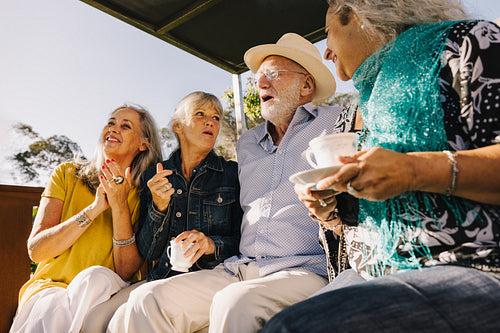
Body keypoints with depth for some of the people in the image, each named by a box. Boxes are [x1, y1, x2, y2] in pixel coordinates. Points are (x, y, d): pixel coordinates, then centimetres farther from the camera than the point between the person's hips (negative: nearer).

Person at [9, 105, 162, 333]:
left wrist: (119, 206, -19)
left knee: (97, 276, -32)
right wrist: (94, 208, -18)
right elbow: (35, 250, -6)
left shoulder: (141, 195, -2)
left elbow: (126, 272, -9)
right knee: (51, 309, -34)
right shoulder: (67, 174, 3)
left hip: (102, 293, 1)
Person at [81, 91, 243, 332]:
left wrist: (212, 245, -20)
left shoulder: (233, 174, 3)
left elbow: (243, 242, 1)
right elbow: (147, 252, 6)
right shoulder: (152, 177, 9)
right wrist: (159, 207, -11)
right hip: (162, 276, 3)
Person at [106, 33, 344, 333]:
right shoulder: (247, 143, 22)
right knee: (147, 299, -12)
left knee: (234, 304, -34)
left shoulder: (336, 122, 6)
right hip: (240, 269, 5)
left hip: (305, 270, -4)